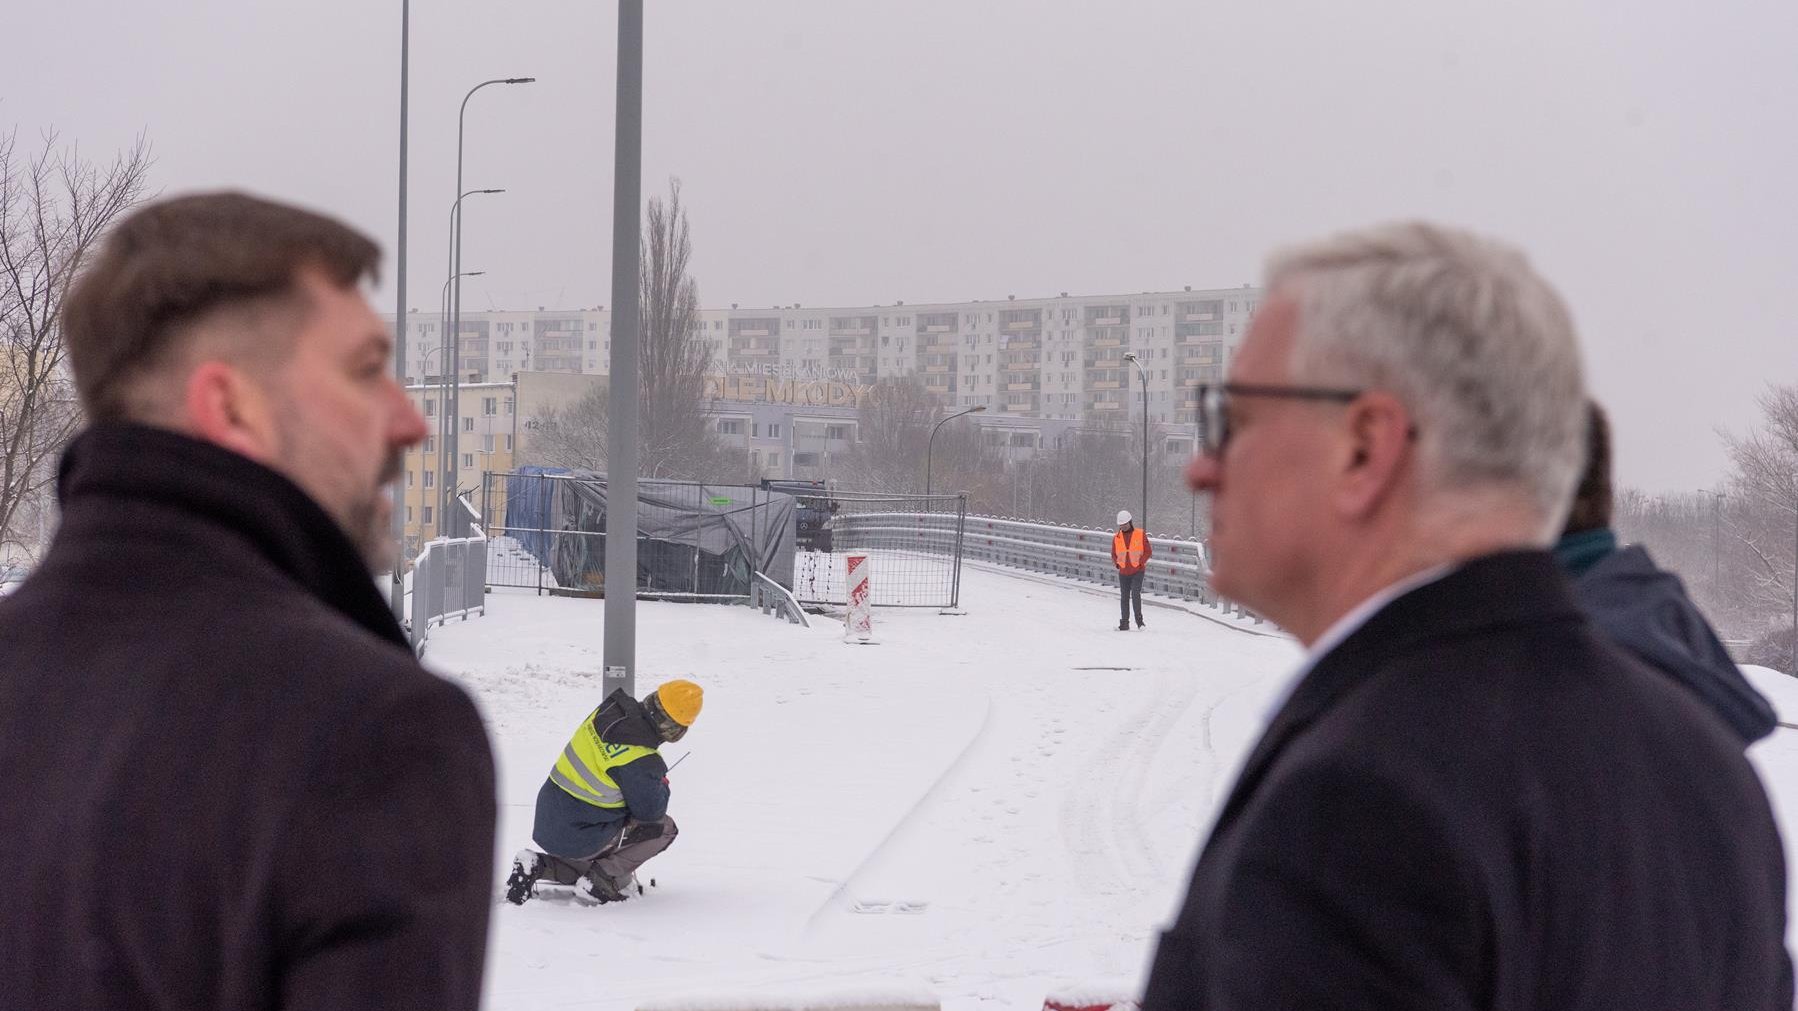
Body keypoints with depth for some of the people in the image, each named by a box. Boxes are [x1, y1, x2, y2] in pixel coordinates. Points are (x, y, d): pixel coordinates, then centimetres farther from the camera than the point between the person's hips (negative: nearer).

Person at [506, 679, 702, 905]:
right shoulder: (641, 762, -29)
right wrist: (662, 784, 7)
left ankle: (538, 866, 11)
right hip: (578, 839, -8)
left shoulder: (611, 708, -5)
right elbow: (650, 810, -14)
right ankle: (599, 881, -1)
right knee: (663, 827, 3)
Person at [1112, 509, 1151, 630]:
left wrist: (1140, 563, -10)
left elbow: (1148, 552, 2)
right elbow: (1114, 555, 16)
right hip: (1123, 573, 3)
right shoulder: (1116, 537, 6)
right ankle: (1124, 623, 9)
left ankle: (1139, 620, -8)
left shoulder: (1140, 534, -1)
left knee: (1135, 594, -17)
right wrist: (1118, 564, -2)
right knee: (1124, 597, 3)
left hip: (1137, 571, -3)